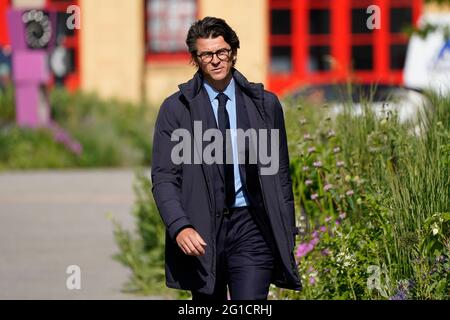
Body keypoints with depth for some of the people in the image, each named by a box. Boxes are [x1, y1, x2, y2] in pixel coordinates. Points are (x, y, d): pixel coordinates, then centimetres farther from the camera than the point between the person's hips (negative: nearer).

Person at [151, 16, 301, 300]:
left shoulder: (265, 104, 8)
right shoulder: (176, 109, 2)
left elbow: (281, 173, 12)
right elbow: (164, 177, -3)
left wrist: (287, 233, 8)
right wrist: (180, 227, -18)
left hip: (250, 226, 0)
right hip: (200, 229, 0)